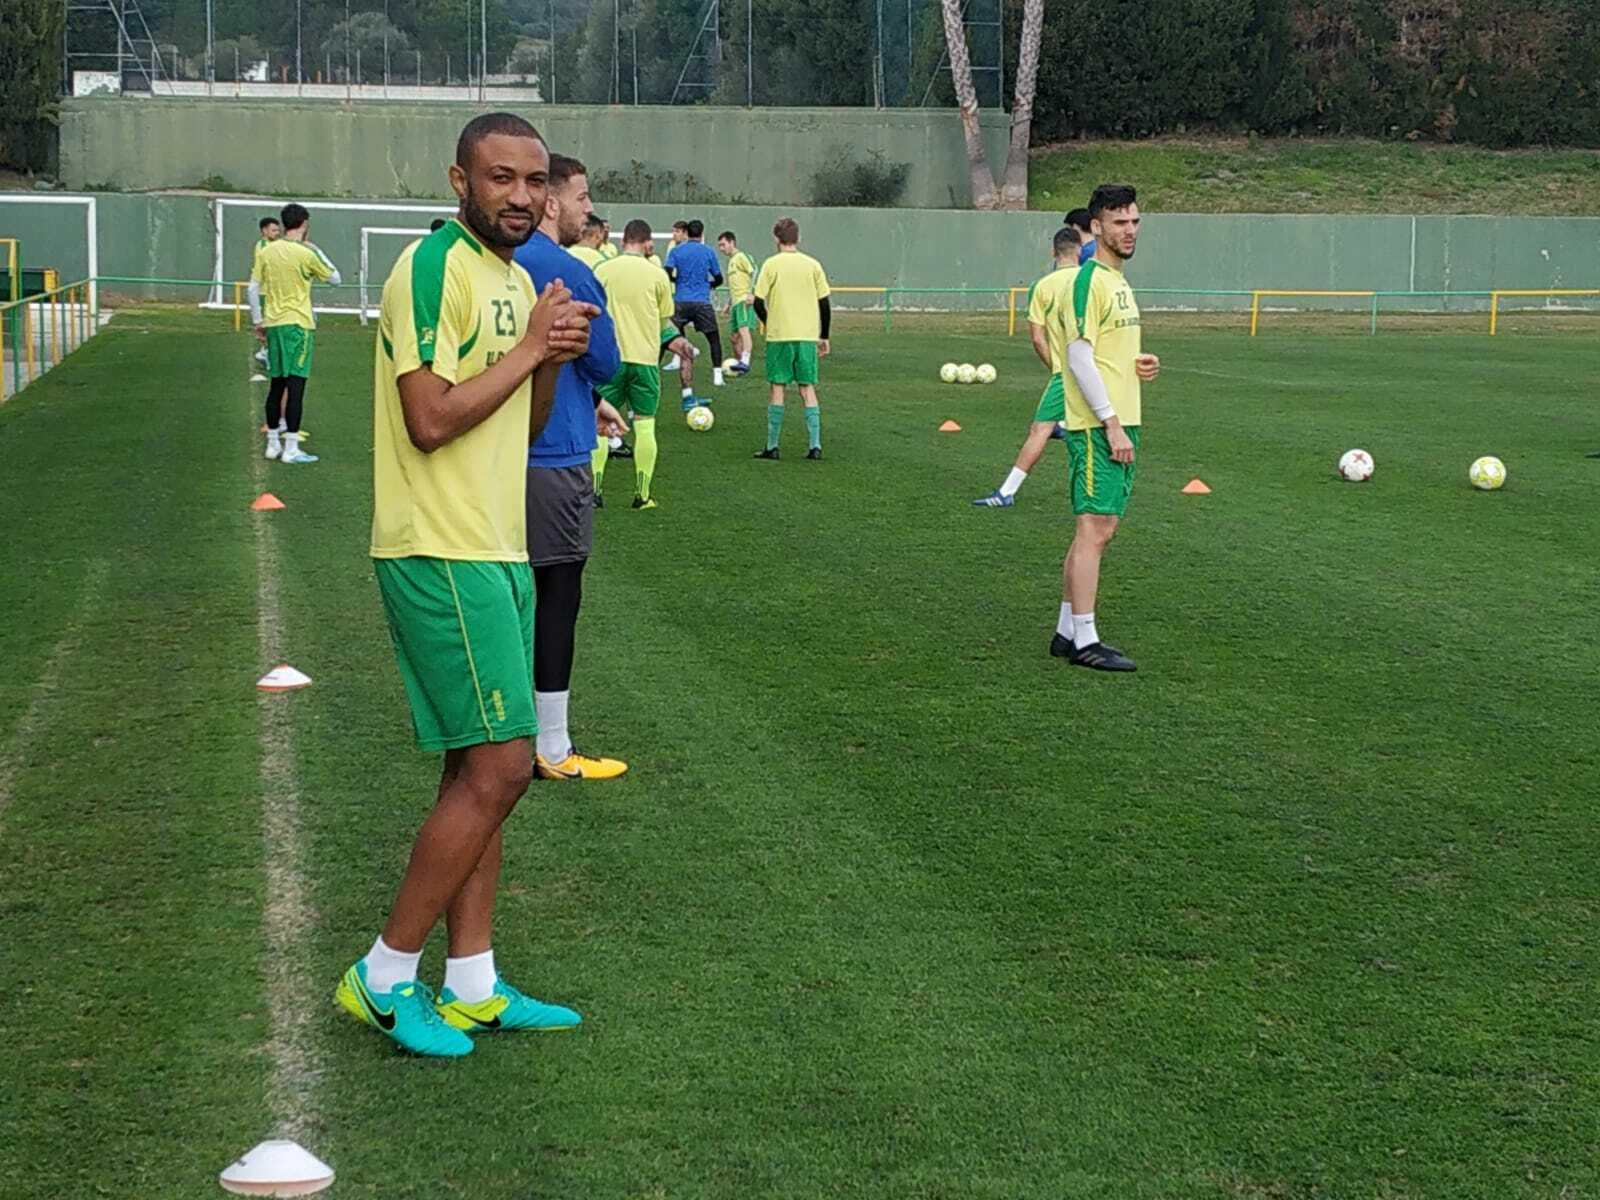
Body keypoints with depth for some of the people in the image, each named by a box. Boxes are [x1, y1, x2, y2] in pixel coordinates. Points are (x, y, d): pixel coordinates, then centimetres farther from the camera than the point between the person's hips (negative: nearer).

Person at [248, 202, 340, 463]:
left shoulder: (266, 251, 4)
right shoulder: (306, 253, -10)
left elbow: (253, 289, 5)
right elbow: (334, 278, 2)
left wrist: (258, 321, 15)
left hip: (273, 324, 5)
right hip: (298, 324, -5)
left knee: (276, 385, 14)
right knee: (296, 385, -5)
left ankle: (273, 443, 19)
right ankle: (291, 448, -6)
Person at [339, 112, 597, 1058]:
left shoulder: (516, 278, 16)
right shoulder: (435, 270, -13)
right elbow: (431, 419, -21)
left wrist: (555, 357, 2)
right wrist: (531, 347, -15)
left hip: (497, 552, 10)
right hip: (442, 553, -10)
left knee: (483, 773, 11)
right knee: (498, 768, -11)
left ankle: (472, 988, 18)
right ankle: (384, 978, 0)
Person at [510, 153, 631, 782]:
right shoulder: (569, 274, -17)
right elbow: (604, 363, -11)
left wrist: (587, 402, 24)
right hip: (555, 458, -8)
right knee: (556, 599, -1)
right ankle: (552, 751, 4)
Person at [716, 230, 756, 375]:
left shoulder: (741, 257, -3)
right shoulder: (730, 261, 25)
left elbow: (754, 272, -15)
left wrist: (751, 293, -23)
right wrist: (728, 303, 28)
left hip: (745, 301, -10)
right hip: (735, 303, 10)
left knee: (744, 329, -23)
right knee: (735, 336, 8)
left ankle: (745, 362, -34)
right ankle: (741, 364, 16)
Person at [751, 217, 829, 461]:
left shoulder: (771, 264, -4)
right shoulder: (813, 265, 4)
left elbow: (759, 302, -6)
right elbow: (824, 304, 5)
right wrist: (824, 337, 13)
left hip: (779, 335, -2)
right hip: (808, 336, 2)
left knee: (778, 389, 4)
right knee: (808, 389, 7)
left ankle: (772, 446, 5)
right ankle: (815, 445, 1)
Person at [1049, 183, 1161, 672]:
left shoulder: (1119, 281, 17)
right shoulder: (1089, 282, -13)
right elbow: (1080, 360, -18)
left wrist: (1139, 363, 5)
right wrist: (1112, 426, -20)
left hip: (1120, 424, 10)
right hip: (1098, 426, -10)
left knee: (1098, 530, 11)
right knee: (1094, 530, -8)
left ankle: (1067, 632, 17)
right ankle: (1084, 640, -5)